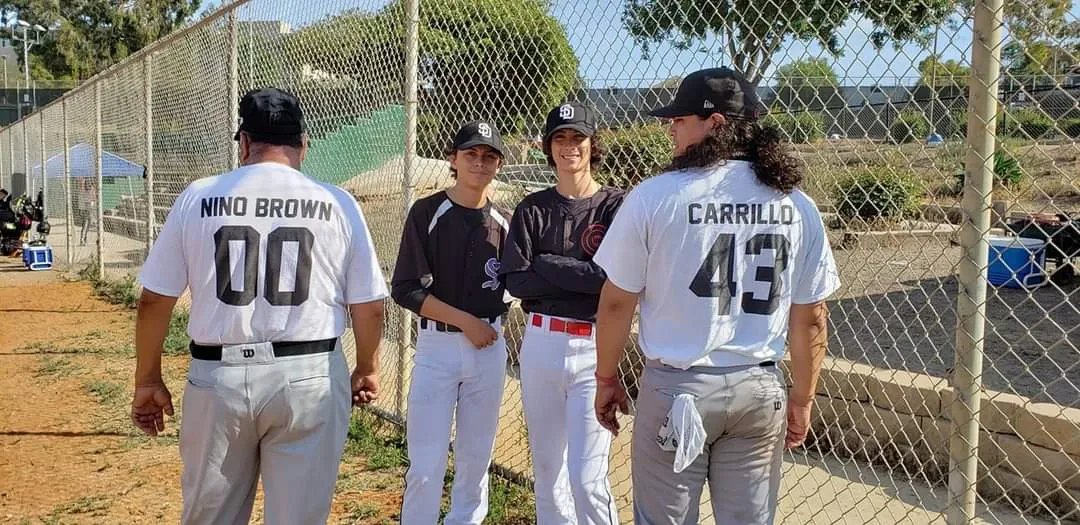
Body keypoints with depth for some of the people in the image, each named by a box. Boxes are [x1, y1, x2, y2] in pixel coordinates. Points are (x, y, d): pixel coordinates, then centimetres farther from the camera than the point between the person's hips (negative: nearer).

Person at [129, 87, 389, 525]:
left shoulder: (197, 198, 0)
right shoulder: (336, 204, -2)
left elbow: (154, 300, 2)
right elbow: (368, 306, 0)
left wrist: (148, 381, 14)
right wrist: (367, 370, 17)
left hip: (217, 378, 1)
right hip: (309, 377, -1)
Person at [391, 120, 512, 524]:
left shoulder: (503, 222, 6)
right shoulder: (427, 212, -5)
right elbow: (404, 289, -9)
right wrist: (465, 321, -13)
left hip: (490, 346, 4)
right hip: (437, 345, -3)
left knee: (476, 460, 12)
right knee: (426, 466, -3)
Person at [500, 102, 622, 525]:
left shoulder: (615, 205, -3)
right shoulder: (532, 209, 7)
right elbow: (515, 280, -3)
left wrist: (546, 265, -9)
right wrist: (581, 277, -11)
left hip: (594, 347, -4)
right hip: (540, 343, 4)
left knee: (587, 478, -6)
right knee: (546, 468, 14)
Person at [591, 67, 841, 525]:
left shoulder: (656, 195, -11)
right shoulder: (796, 205, 0)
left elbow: (617, 302, -5)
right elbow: (810, 319, 4)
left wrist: (607, 378, 9)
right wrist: (802, 398, 16)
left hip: (676, 387, -3)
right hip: (760, 390, 4)